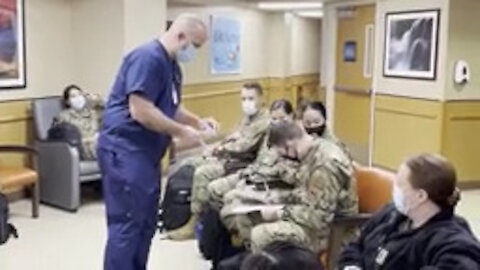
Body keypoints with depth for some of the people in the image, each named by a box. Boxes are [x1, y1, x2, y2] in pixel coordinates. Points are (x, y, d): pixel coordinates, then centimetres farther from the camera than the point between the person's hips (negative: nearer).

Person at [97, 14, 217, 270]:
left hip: (145, 152, 10)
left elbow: (170, 108, 23)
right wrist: (182, 131, -16)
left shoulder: (171, 65, 14)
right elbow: (140, 111, -25)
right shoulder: (148, 58, -18)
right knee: (126, 225, -6)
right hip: (125, 151, -10)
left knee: (146, 223, 15)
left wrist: (197, 121, 6)